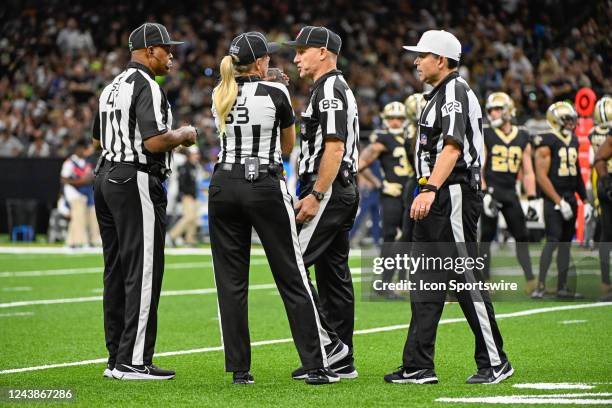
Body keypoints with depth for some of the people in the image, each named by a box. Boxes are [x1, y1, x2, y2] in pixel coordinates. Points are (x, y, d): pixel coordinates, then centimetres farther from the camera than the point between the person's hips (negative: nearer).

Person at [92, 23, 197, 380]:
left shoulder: (112, 88, 16)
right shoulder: (146, 86, -13)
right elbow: (155, 142, -23)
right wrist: (183, 134, -3)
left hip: (106, 177, 10)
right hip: (136, 182, -10)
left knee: (117, 271, 11)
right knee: (143, 271, -7)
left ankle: (117, 358, 14)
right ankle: (133, 361, -9)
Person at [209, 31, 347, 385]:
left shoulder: (220, 95, 7)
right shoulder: (275, 92, -6)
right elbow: (288, 145, 8)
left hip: (224, 184, 4)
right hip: (265, 186, -4)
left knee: (231, 280, 6)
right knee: (292, 276, 2)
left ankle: (239, 369, 5)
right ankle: (316, 365, 1)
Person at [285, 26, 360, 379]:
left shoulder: (329, 89, -12)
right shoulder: (340, 89, 20)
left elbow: (334, 148, -21)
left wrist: (315, 195, -23)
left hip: (328, 191, -11)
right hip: (344, 190, 11)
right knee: (334, 274, 10)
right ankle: (342, 361, 12)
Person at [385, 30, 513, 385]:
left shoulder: (455, 92, -12)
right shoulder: (441, 94, 20)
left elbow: (452, 147, -24)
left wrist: (430, 190, -33)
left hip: (454, 195, -11)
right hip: (436, 202, 11)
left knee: (467, 278, -7)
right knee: (427, 283, 8)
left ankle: (495, 362, -1)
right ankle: (418, 366, 9)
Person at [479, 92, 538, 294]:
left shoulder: (522, 138, 8)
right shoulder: (485, 135, -1)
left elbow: (528, 172, 10)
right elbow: (478, 169, -5)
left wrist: (531, 200, 4)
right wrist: (485, 194, -16)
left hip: (510, 192, 3)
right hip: (491, 190, -3)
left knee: (522, 236, 0)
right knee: (487, 236, -2)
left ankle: (530, 279, 1)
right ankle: (485, 279, 3)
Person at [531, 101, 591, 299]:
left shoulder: (573, 141, 13)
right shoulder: (547, 142, -11)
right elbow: (541, 176, -15)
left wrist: (585, 200, 16)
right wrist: (559, 202, -18)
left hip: (570, 197, 8)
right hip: (553, 199, -8)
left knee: (566, 242, 9)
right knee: (553, 240, -15)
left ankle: (562, 286, 13)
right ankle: (540, 286, -14)